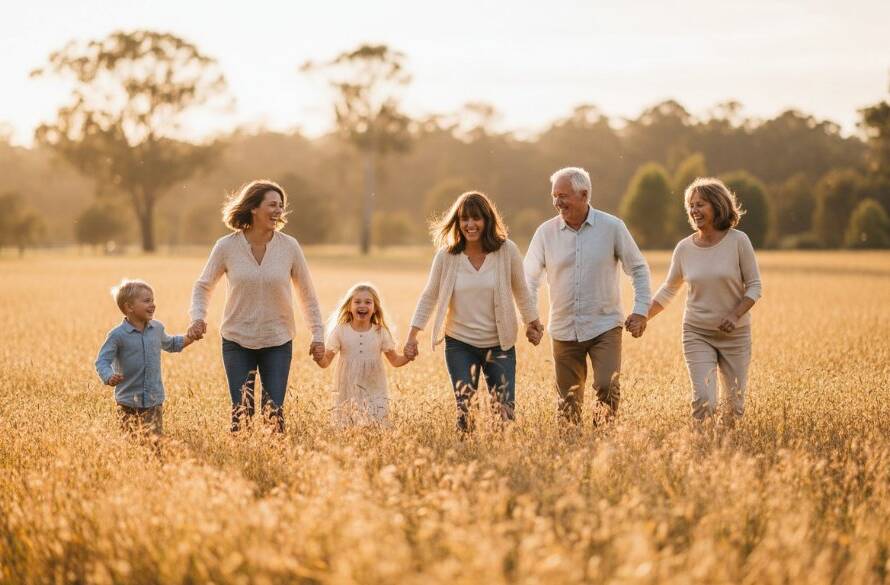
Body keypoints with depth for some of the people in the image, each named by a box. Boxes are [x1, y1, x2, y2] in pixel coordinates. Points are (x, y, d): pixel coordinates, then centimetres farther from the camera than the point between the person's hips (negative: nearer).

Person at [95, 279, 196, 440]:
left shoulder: (157, 328, 5)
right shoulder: (117, 335, -10)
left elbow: (169, 343, 27)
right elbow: (102, 361, -14)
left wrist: (187, 339, 12)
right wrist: (109, 377, -33)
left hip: (154, 401, 3)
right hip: (128, 402, -3)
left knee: (155, 439, -2)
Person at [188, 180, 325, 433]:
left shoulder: (289, 247, -6)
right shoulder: (226, 246, -7)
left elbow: (307, 293, 5)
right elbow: (203, 286, 7)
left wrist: (318, 335, 5)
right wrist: (197, 317, -10)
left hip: (278, 342, 0)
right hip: (237, 340, 0)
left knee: (274, 412, -1)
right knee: (241, 413, 1)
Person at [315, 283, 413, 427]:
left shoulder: (381, 332, 3)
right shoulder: (340, 331, -1)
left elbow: (395, 360, 9)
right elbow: (325, 362, -1)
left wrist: (407, 357, -11)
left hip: (375, 392, 0)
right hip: (347, 392, 0)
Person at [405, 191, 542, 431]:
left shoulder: (507, 251, -7)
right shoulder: (446, 256, -7)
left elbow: (521, 291, 7)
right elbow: (429, 297, 2)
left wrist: (532, 323, 13)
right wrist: (412, 336, 0)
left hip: (500, 345, 0)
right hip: (459, 344, 0)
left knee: (505, 410, -2)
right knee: (463, 410, -1)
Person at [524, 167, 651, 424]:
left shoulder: (612, 227, -3)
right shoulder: (546, 232, 0)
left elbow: (638, 269, 5)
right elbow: (529, 277, 7)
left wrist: (640, 310, -4)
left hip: (605, 327, -2)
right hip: (564, 331, 2)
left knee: (607, 388, -16)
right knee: (569, 402, 7)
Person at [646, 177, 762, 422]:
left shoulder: (738, 241, -8)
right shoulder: (684, 248, -1)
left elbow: (754, 286, -3)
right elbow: (668, 291, 12)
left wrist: (735, 315, -18)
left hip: (735, 334, -1)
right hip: (697, 333, 1)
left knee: (736, 403, 6)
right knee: (704, 401, -13)